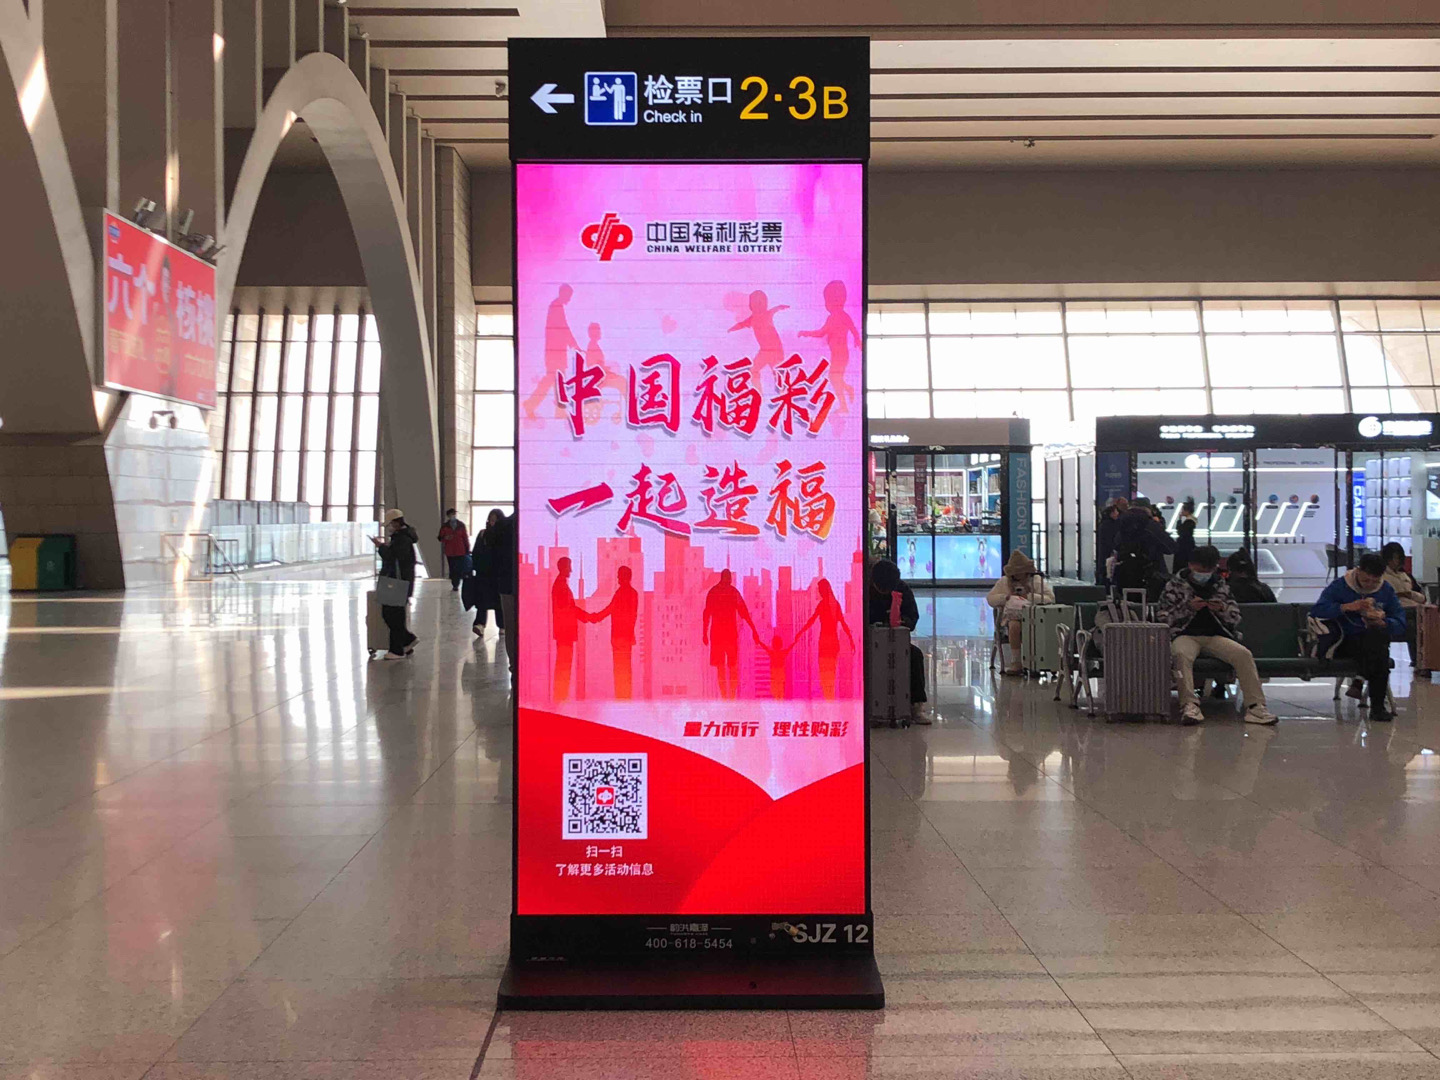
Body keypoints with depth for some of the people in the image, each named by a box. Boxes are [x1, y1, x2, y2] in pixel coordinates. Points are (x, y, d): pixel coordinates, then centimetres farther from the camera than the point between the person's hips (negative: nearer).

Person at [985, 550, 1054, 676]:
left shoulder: (1036, 580, 12)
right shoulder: (1004, 581, 16)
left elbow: (1050, 598, 1)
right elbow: (990, 599, 11)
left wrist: (1029, 596, -9)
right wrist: (1006, 597, -6)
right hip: (1011, 616, 1)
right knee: (1015, 626, -36)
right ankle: (1016, 662, -28)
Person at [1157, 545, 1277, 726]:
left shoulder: (1221, 586, 16)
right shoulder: (1174, 585, 7)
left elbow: (1235, 618, 15)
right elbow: (1164, 618, 1)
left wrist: (1222, 609, -7)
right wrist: (1188, 607, -13)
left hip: (1215, 636, 3)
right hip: (1185, 635, -3)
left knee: (1244, 654, -25)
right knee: (1181, 654, -38)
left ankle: (1255, 705, -27)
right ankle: (1189, 705, -42)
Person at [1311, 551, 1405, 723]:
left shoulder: (1386, 591, 9)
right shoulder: (1339, 585, 1)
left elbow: (1400, 625, 0)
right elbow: (1316, 611, -13)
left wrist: (1382, 623, -22)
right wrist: (1347, 607, -24)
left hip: (1372, 644, 2)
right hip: (1343, 643, -2)